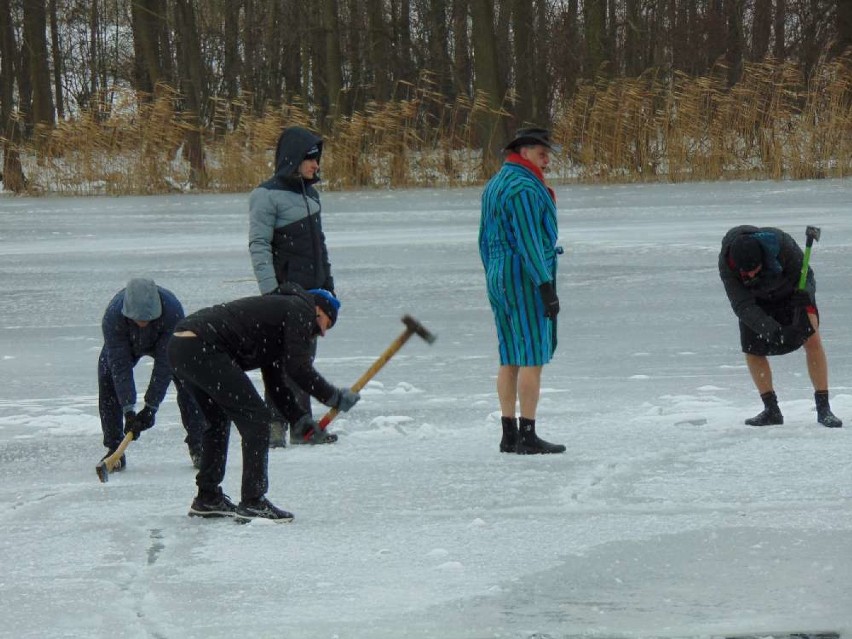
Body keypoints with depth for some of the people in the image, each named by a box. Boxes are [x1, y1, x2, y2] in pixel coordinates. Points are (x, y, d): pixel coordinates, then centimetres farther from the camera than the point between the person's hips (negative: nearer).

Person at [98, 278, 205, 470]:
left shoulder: (172, 310, -42)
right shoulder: (113, 316, -40)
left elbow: (164, 363, -37)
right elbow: (120, 366, -37)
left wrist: (151, 407, -37)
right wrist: (128, 411, -42)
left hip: (163, 342, 0)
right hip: (125, 345, 0)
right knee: (108, 379, -20)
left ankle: (197, 445, -4)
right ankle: (114, 449, -9)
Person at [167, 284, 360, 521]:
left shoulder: (279, 307, 32)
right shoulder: (301, 310, 4)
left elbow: (274, 381, 31)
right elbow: (298, 368, -7)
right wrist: (334, 397, 2)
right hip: (203, 348, -10)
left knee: (218, 420, 27)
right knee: (255, 417, -3)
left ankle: (207, 498, 32)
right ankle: (252, 502, -2)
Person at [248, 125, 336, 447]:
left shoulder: (310, 192, 15)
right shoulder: (267, 196, -9)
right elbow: (259, 245, -14)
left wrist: (327, 283, 22)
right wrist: (270, 290, -21)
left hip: (312, 288, 8)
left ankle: (301, 424, 14)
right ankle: (275, 423, -6)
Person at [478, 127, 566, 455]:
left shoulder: (493, 186, 17)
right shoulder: (524, 188, -14)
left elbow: (485, 240, 21)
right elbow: (528, 241, -20)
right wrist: (546, 286, -20)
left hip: (498, 280, 10)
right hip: (526, 279, -10)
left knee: (509, 358, 11)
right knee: (533, 357, -7)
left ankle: (509, 434, 13)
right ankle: (527, 436, -8)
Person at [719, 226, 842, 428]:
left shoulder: (782, 244, -39)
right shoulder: (726, 264, -34)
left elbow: (805, 275, -24)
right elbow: (742, 307, -35)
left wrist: (804, 295, -47)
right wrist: (773, 331, -48)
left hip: (792, 291, -2)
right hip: (756, 299, 2)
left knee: (812, 339, -16)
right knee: (752, 350, -5)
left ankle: (823, 408, -14)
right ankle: (771, 410, 8)